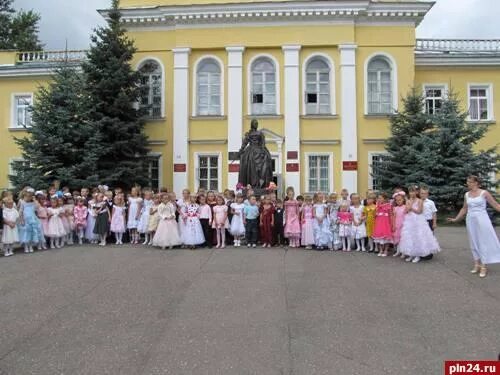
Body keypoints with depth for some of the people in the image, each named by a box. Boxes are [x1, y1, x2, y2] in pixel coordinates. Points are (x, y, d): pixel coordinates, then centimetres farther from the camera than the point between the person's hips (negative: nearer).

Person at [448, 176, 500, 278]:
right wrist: (456, 219, 19)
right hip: (470, 220, 5)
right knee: (474, 242, 8)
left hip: (482, 219, -5)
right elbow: (464, 209, 17)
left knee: (483, 241, -2)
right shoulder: (467, 194, 8)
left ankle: (484, 266, 3)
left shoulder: (484, 193, -5)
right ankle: (477, 264, 16)